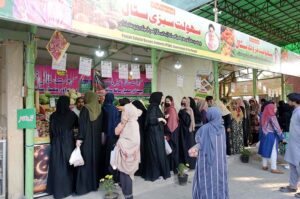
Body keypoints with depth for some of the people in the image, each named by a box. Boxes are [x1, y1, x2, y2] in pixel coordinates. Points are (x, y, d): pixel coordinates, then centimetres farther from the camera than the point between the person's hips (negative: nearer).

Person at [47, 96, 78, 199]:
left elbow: (51, 131, 1)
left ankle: (57, 190, 18)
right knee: (68, 165, 13)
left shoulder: (53, 115, -4)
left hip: (56, 144, 1)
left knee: (57, 166, 9)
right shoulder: (72, 114, -7)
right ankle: (68, 188, 24)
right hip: (69, 143, -1)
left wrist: (52, 142, 13)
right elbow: (78, 125, 10)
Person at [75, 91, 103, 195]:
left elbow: (82, 124, -15)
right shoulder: (99, 109, 5)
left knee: (85, 161, 1)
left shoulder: (85, 108, -10)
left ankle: (83, 186, 6)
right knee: (95, 159, 13)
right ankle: (94, 184, 22)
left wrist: (79, 138, -14)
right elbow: (101, 125, 9)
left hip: (87, 139, -5)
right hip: (96, 139, 6)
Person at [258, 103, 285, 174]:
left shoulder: (264, 116, 6)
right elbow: (277, 127, -16)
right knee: (273, 151, -2)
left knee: (266, 150, 13)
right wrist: (282, 137, -11)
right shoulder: (272, 116, -16)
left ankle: (264, 165, 20)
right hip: (271, 135, -7)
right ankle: (274, 168, 2)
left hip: (264, 134, 7)